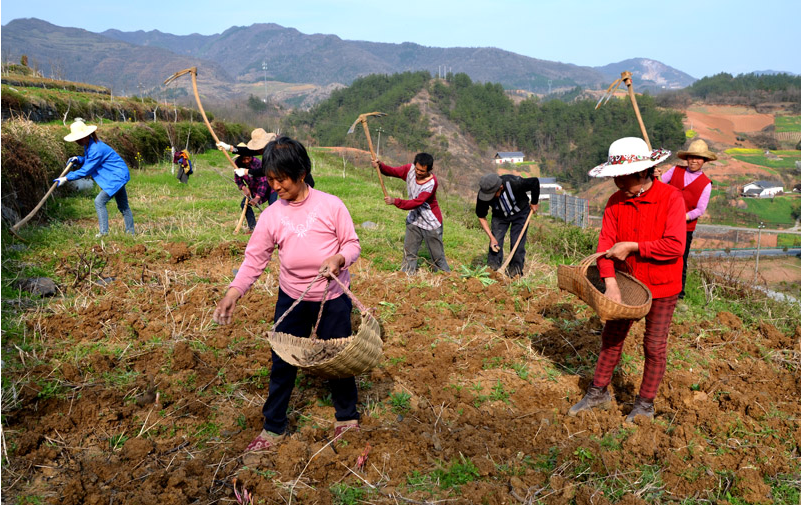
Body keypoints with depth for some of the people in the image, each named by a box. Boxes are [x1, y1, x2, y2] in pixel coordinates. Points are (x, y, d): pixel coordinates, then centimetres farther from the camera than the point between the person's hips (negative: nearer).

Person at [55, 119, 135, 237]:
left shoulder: (96, 149, -26)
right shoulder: (88, 146, 4)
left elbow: (85, 171, -23)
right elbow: (89, 161, 19)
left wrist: (66, 178, -19)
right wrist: (78, 159, -2)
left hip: (117, 176, -11)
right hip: (118, 176, 11)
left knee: (99, 201, -14)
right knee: (123, 206, 17)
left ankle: (104, 232, -9)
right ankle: (130, 232, 26)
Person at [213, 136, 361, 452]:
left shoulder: (330, 205, -12)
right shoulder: (271, 215, -5)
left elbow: (352, 243, -6)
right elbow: (254, 259, -4)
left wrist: (338, 259, -27)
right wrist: (233, 293, -16)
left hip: (333, 298, -2)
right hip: (291, 298, 3)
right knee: (282, 362, 10)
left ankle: (347, 417, 35)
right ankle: (273, 428, 26)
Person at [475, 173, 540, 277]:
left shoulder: (514, 183, -39)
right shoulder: (483, 195, -30)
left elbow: (535, 182, -21)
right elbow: (481, 216, -15)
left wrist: (534, 203, -8)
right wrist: (491, 237, -19)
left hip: (520, 213, -2)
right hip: (499, 216, 2)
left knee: (517, 242, -10)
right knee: (496, 240, -10)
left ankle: (516, 268, 0)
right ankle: (492, 268, -3)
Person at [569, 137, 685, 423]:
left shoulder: (671, 198, -17)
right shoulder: (616, 202, -4)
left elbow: (675, 245, -25)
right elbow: (606, 243, -11)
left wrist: (632, 246, -22)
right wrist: (610, 282, -22)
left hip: (661, 287, -4)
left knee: (654, 346, 8)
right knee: (611, 337, 13)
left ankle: (645, 406, 25)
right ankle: (598, 394, 29)